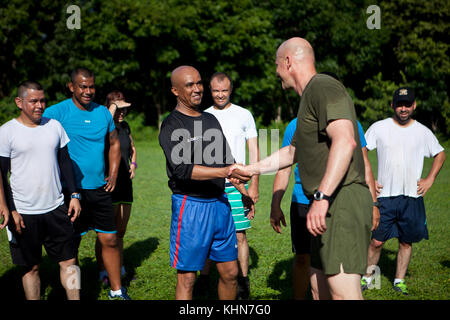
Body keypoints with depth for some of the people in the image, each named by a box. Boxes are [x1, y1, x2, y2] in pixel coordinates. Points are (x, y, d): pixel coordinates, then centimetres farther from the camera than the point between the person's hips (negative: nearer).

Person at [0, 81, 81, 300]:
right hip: (24, 213, -3)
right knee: (31, 267, 6)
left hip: (56, 208, 3)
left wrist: (74, 195, 8)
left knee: (68, 261, 5)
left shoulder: (54, 126, 7)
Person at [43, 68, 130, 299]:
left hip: (100, 189, 4)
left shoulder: (103, 113, 7)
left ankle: (116, 290, 22)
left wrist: (113, 175, 13)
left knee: (110, 240, 8)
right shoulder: (56, 113, -8)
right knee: (71, 246, 4)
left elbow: (114, 143, 22)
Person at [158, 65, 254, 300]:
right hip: (190, 206, -6)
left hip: (220, 203, 7)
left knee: (230, 272, 10)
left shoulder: (211, 120, 15)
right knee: (187, 278, 0)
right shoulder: (171, 126, -8)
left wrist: (242, 190, 22)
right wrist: (225, 171, -30)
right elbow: (182, 168, -22)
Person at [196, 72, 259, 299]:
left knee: (239, 235, -1)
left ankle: (243, 281, 9)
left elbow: (254, 151, 5)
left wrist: (254, 185, -2)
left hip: (235, 186, -2)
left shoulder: (244, 115, 5)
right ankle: (204, 278, 19)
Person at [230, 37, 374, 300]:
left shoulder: (323, 87, -9)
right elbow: (293, 152, 36)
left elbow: (345, 141, -26)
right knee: (320, 286, 14)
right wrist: (251, 170, 41)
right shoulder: (311, 95, 24)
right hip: (331, 205, 11)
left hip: (343, 200, -11)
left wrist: (321, 197, -32)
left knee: (343, 291, -16)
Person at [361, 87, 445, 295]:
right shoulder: (379, 128, 1)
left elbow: (440, 155, 19)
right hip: (384, 196, -2)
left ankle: (399, 281, 20)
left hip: (412, 197, 2)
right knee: (376, 241, -2)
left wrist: (430, 180, 9)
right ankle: (367, 277, 14)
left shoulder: (423, 132, 6)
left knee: (406, 241, 7)